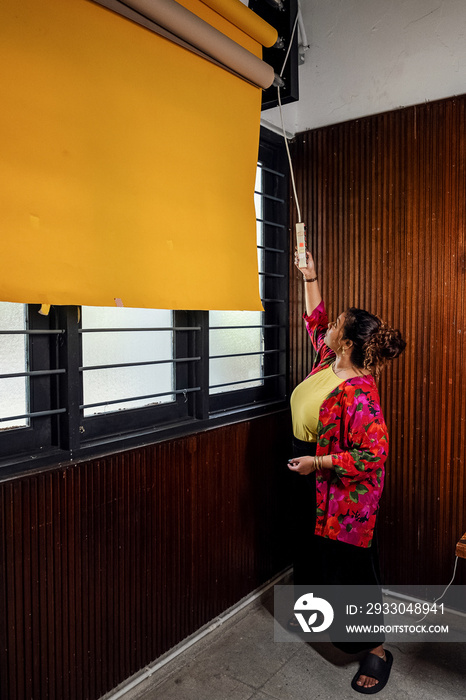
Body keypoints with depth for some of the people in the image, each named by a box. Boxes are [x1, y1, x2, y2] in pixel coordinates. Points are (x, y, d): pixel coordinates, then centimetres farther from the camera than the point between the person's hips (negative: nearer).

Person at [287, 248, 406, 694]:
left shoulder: (358, 392, -31)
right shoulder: (328, 360, -4)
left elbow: (373, 453, -32)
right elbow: (315, 322, 13)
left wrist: (316, 462, -27)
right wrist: (310, 277, 11)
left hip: (343, 491, -9)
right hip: (310, 478, 9)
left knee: (350, 566, 5)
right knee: (309, 548, 27)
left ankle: (376, 650, 25)